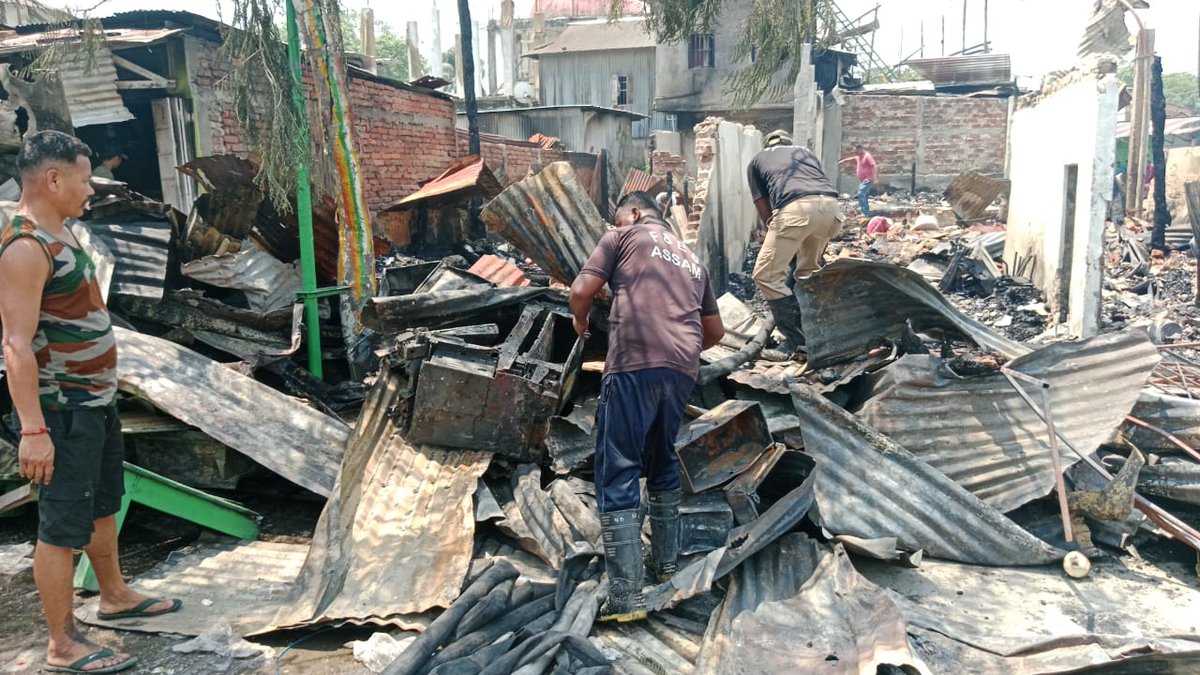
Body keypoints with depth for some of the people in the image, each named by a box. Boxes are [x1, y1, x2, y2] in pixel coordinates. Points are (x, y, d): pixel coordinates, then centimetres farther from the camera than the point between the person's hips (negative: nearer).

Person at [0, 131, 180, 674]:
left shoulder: (57, 231, 11)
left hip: (95, 400, 10)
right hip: (61, 411, -10)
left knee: (103, 506, 23)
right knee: (63, 525, -1)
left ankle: (114, 596, 42)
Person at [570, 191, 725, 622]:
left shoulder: (624, 236, 13)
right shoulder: (692, 260, 29)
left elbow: (581, 291, 3)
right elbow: (715, 331, 33)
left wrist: (581, 322, 24)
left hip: (635, 363, -6)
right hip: (683, 370, 6)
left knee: (618, 474, -6)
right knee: (663, 463, 24)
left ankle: (625, 597, -10)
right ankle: (666, 563, 32)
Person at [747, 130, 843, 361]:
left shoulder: (757, 161, 30)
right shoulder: (806, 152, 39)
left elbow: (764, 209, 24)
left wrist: (781, 243, 35)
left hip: (797, 208, -5)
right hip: (830, 205, 5)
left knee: (765, 275, 4)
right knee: (809, 271, 25)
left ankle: (797, 339, 3)